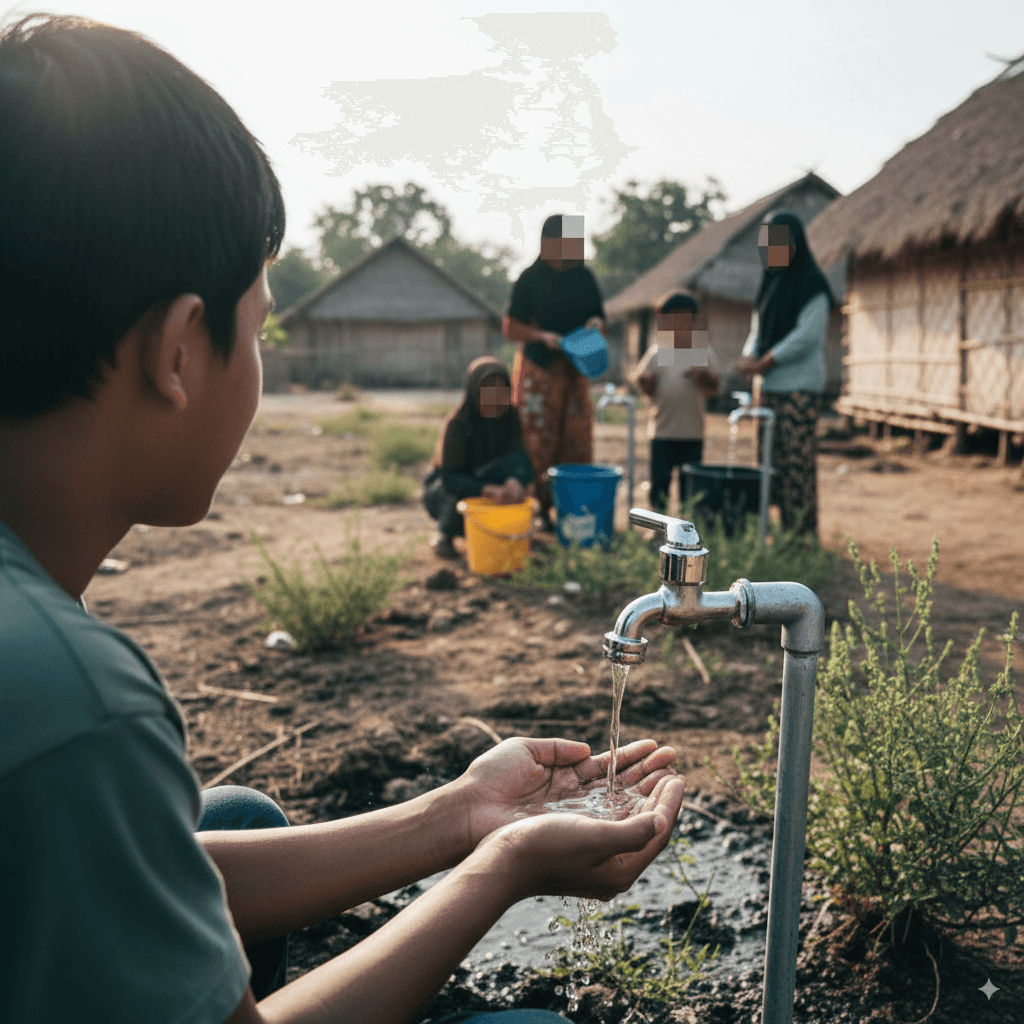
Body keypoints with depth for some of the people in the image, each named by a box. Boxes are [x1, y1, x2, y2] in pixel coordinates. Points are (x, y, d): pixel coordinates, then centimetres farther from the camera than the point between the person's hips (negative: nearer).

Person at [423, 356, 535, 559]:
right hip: (442, 489, -3)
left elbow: (521, 456, -23)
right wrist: (487, 489, -49)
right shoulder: (457, 423, -25)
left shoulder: (510, 417, -12)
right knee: (462, 493, -39)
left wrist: (516, 482, -47)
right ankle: (445, 536, -7)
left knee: (516, 463, -26)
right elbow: (448, 477, -31)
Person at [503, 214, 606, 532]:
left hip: (575, 368, 4)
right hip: (538, 370, -4)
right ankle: (537, 508, 3)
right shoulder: (531, 279, -2)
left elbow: (598, 317, 19)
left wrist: (596, 325, -5)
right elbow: (510, 328, -3)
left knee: (577, 440, 2)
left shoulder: (584, 278, 11)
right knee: (538, 440, -4)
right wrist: (543, 337, -19)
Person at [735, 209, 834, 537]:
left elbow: (807, 335, -14)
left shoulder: (811, 283, -5)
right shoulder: (771, 282, 18)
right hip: (769, 387, 8)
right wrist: (749, 357, -2)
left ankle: (804, 535, -4)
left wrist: (765, 362, -13)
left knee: (797, 462, -8)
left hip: (799, 387, -7)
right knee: (773, 462, 7)